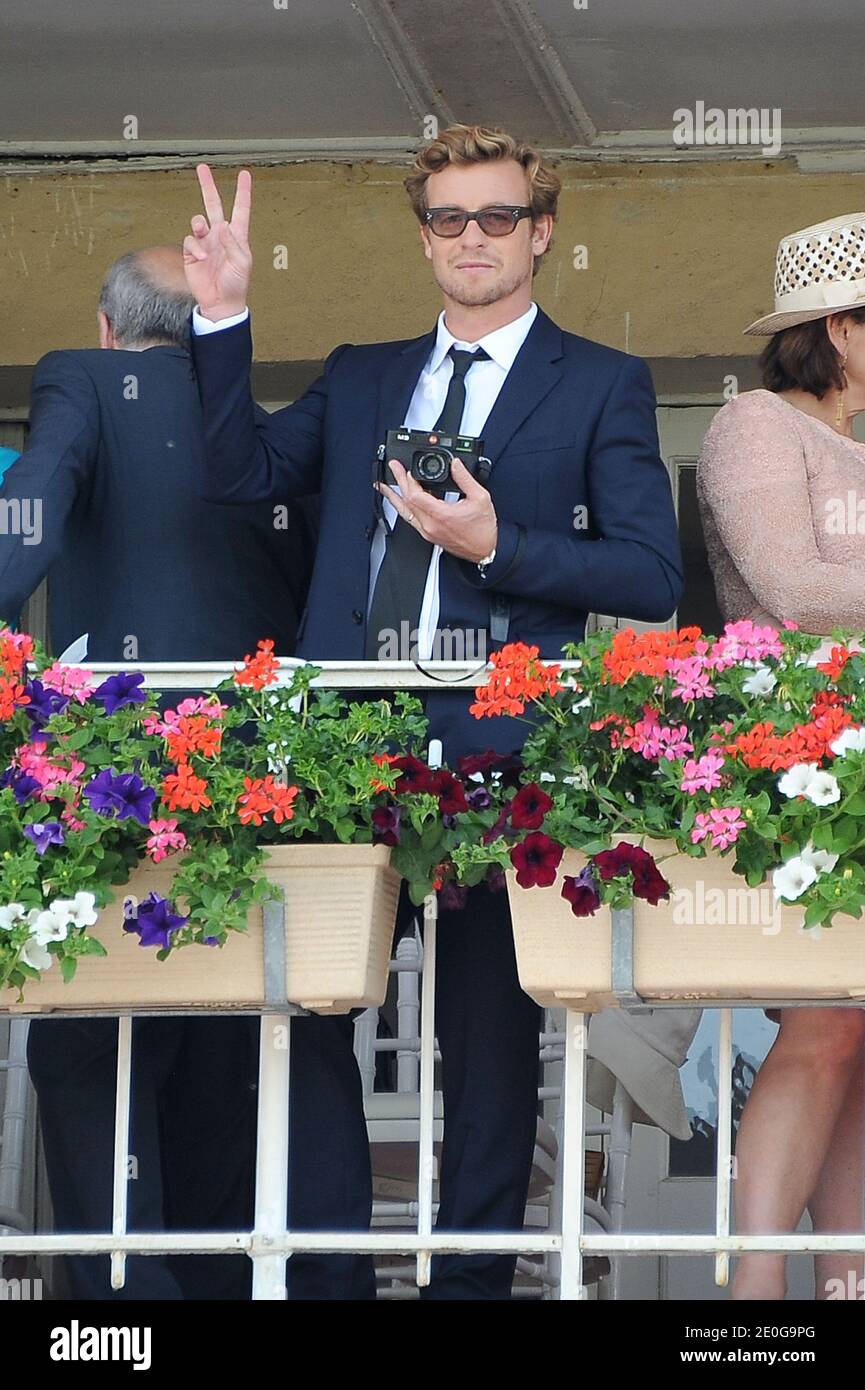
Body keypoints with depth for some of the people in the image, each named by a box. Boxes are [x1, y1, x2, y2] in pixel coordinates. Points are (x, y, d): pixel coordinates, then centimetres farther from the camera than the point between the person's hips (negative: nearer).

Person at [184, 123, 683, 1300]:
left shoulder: (602, 387, 6)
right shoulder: (359, 378, 18)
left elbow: (651, 578, -3)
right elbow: (241, 473, 4)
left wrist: (497, 546, -14)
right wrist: (223, 318, -5)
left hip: (496, 749, -3)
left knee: (488, 1030, 3)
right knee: (305, 1003, 1)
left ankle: (471, 1275, 9)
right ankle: (327, 1270, 9)